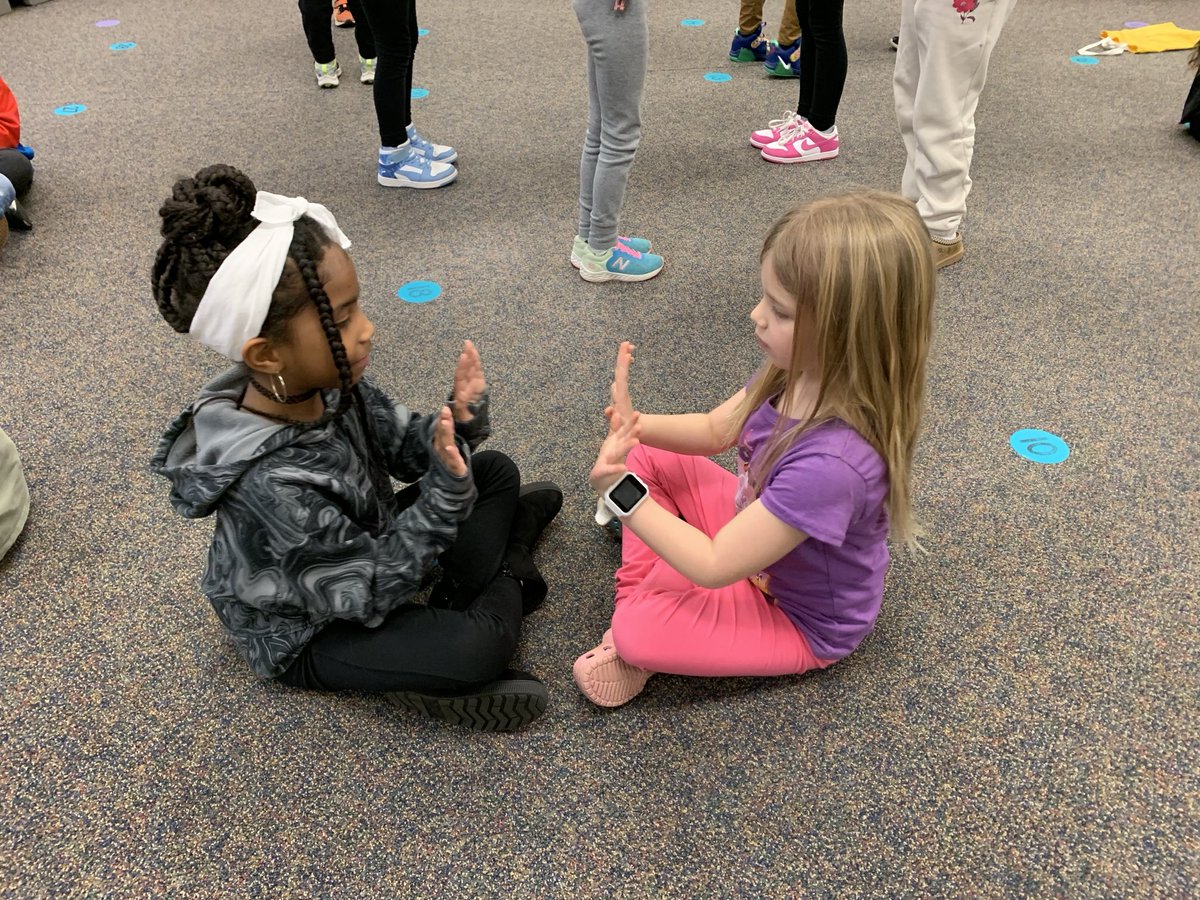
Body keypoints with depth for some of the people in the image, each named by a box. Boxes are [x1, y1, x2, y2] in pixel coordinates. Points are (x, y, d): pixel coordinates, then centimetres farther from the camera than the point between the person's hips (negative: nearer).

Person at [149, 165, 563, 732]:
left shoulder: (330, 383, -19)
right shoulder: (274, 484, -40)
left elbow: (406, 448, -4)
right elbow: (372, 594, -30)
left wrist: (458, 422, -27)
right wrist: (445, 492, -39)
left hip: (361, 546, 8)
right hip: (306, 634, -7)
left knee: (493, 470, 8)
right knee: (473, 649, -27)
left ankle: (460, 605, 2)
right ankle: (505, 577, 4)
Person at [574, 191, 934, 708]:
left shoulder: (833, 461, -41)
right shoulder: (799, 372, -18)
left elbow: (714, 567, -32)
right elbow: (716, 431, 1)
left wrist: (623, 491, -30)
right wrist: (635, 426, -18)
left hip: (801, 619, -7)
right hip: (756, 532, 8)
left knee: (638, 631, -26)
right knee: (650, 458, 3)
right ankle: (640, 594, 5)